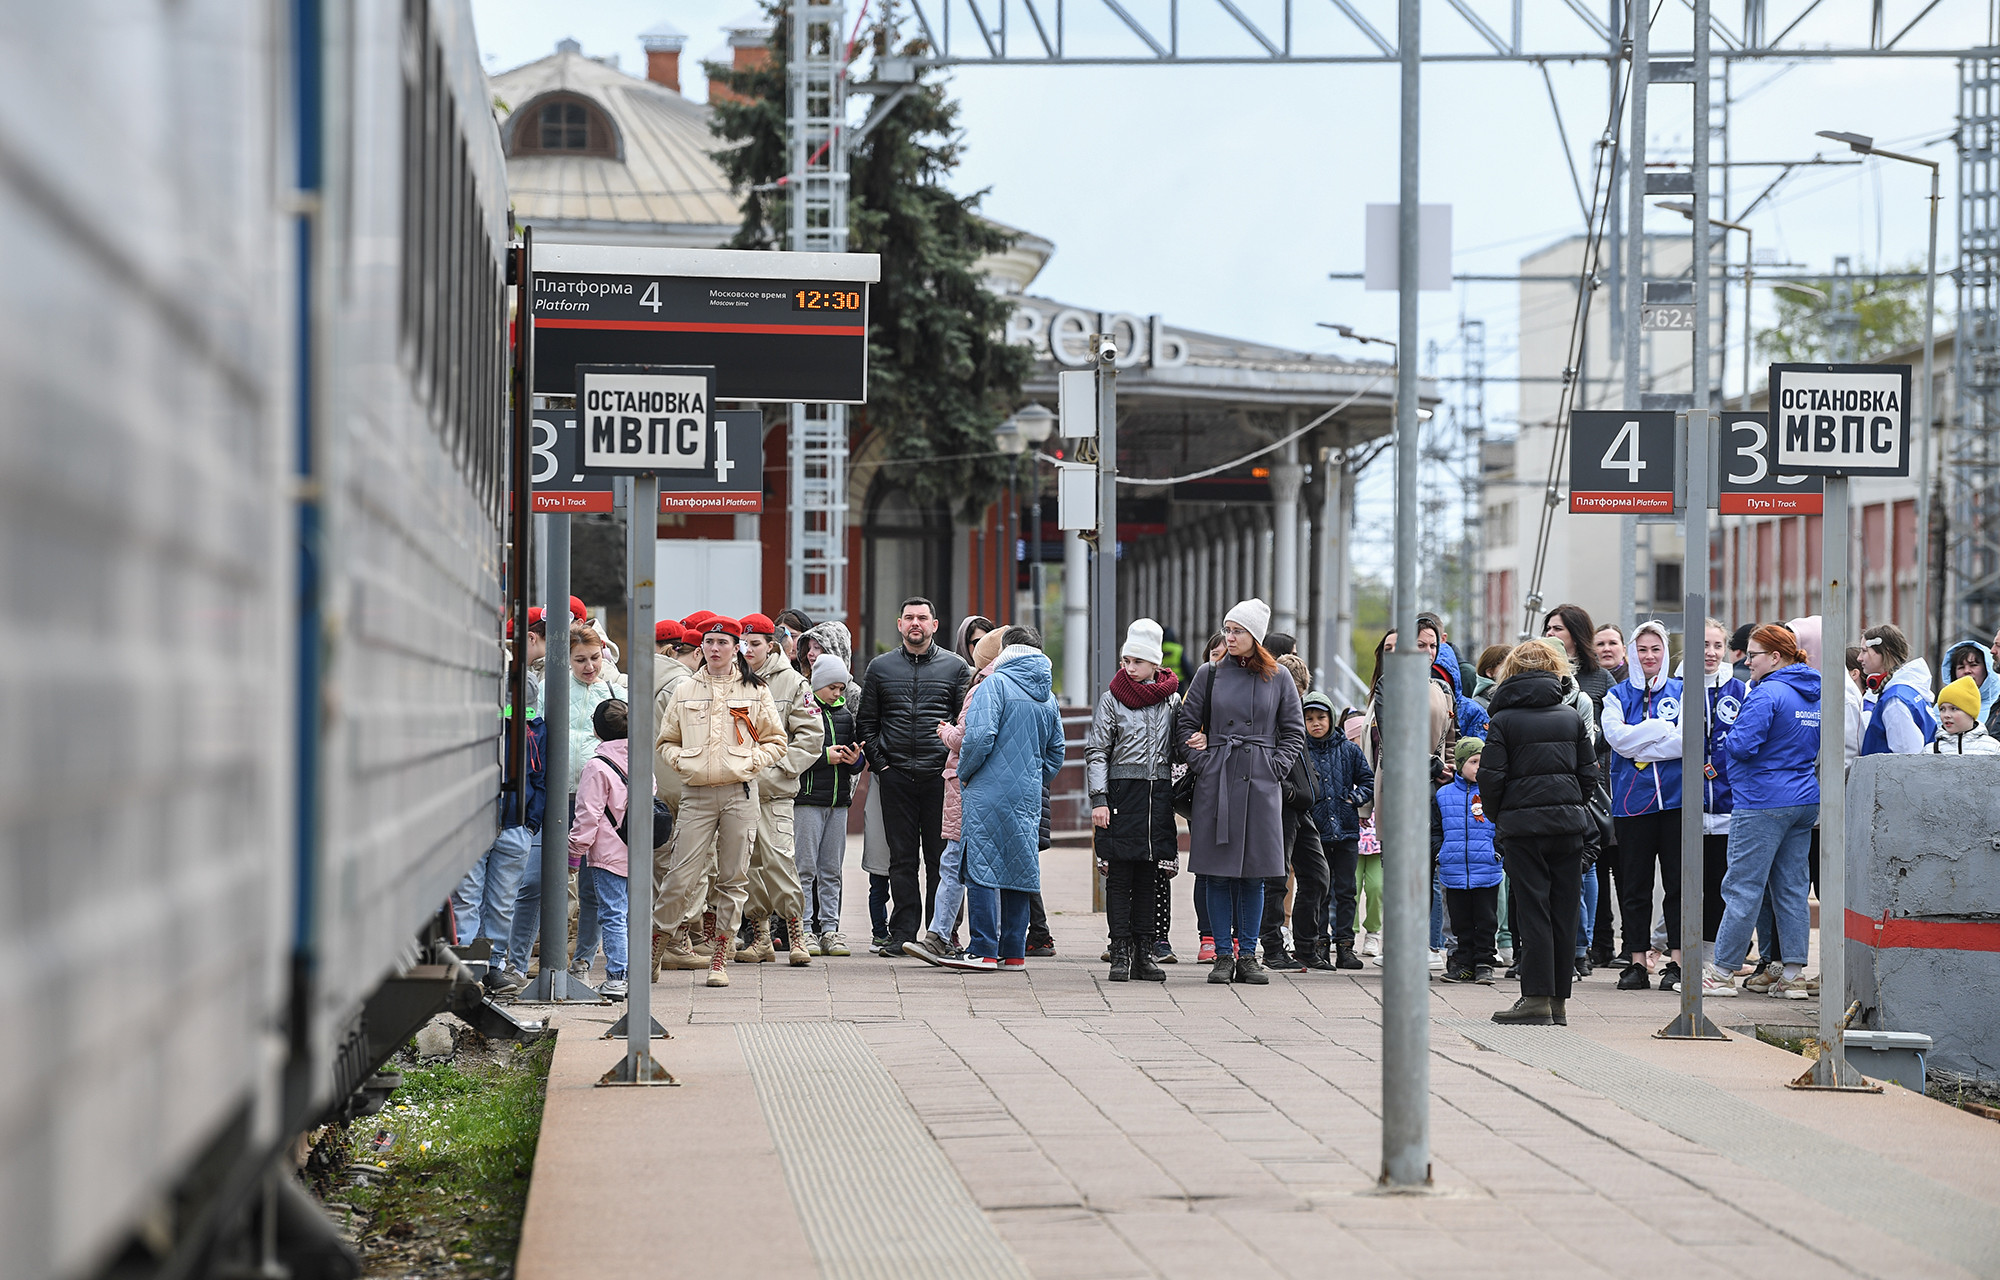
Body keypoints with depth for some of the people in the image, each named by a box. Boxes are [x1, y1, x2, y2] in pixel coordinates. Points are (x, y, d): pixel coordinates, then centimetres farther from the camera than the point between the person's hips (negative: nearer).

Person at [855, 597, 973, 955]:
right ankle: (903, 932, 5)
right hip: (896, 775, 1)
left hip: (941, 776, -1)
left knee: (942, 858, 0)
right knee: (902, 858, 3)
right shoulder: (880, 667, 11)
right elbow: (865, 722, 14)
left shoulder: (955, 667, 7)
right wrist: (879, 763, 3)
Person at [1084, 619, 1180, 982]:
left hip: (1159, 794, 2)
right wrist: (1099, 799, -9)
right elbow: (1096, 752, -1)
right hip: (1122, 793, -2)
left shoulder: (1172, 700, 8)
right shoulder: (1113, 699, 1)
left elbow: (1179, 749, 17)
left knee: (1149, 877, 5)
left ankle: (1144, 952, 9)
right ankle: (1121, 953, -1)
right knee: (1119, 876, -3)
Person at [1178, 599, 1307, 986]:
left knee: (1255, 874, 3)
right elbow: (1186, 723, 7)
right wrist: (1202, 762, -4)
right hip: (1216, 781, 0)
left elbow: (1294, 732, 10)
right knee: (1219, 873, 0)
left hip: (1261, 783, 0)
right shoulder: (1210, 675, 5)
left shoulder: (1278, 679, 6)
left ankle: (1248, 955, 10)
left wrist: (1275, 767, -3)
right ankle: (1223, 955, 6)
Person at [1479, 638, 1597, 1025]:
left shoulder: (1503, 720, -4)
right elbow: (1589, 772, 8)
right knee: (1564, 911, 6)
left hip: (1523, 823, -3)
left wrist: (1497, 818, 9)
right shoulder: (1572, 717, 6)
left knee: (1532, 910, -1)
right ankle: (1559, 1000, 9)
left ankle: (1536, 998, -5)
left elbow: (1491, 778, -6)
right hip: (1569, 824, 3)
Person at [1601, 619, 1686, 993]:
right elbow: (1617, 737, -7)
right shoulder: (1617, 695, 9)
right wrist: (1662, 729, -12)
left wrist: (1637, 742, -13)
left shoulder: (1681, 691, 8)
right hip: (1632, 801, 1)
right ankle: (1636, 962, 9)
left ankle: (1676, 962, 5)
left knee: (1677, 881, 0)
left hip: (1675, 797, -1)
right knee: (1634, 885, 3)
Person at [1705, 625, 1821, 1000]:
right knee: (1792, 888, 9)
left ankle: (1722, 972, 1)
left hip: (1762, 803, -8)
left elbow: (1743, 745, -21)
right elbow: (1818, 747, 22)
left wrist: (1730, 737, -1)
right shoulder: (1814, 695, 12)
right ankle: (1793, 975, 8)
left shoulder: (1768, 694, -15)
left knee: (1743, 887, -3)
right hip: (1804, 800, 8)